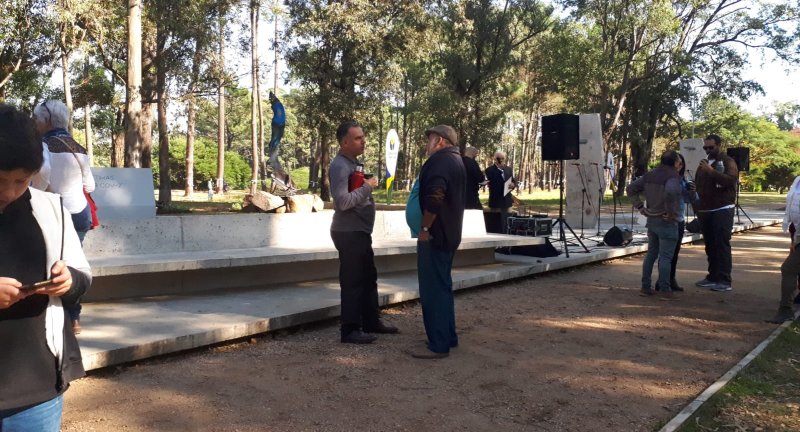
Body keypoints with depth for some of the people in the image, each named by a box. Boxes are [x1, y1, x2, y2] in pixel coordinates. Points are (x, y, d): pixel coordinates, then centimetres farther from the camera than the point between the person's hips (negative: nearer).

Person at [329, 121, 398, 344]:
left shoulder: (352, 163, 15)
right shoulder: (340, 166, -18)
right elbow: (343, 202, -28)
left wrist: (368, 186, 7)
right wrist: (367, 186, -20)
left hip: (360, 231, 10)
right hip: (349, 233, -10)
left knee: (368, 278, 17)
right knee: (352, 281, -4)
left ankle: (371, 321, 29)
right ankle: (350, 330, 4)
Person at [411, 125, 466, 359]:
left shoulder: (439, 160, -16)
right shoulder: (457, 161, 17)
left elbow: (434, 198, -30)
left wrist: (424, 228, -19)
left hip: (435, 234, -10)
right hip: (449, 233, 10)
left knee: (433, 289, -5)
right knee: (442, 286, 17)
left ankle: (439, 345, -1)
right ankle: (448, 337, 25)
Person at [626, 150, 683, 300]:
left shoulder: (649, 175, 7)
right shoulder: (673, 177, -15)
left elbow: (631, 188, 10)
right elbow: (670, 193, -36)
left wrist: (640, 207, 8)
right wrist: (670, 212, -23)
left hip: (651, 220, 7)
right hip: (667, 222, -7)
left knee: (651, 254, 16)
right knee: (665, 257, -1)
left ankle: (645, 287, 19)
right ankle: (665, 290, 2)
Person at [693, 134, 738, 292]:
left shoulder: (728, 162, -2)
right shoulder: (704, 163, 18)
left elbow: (731, 180, -21)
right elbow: (698, 186, 25)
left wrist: (712, 171, -26)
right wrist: (696, 208, 19)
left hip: (722, 210, -6)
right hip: (705, 211, 7)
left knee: (722, 245, -10)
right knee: (710, 245, 8)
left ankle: (725, 281, -10)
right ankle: (712, 276, 15)